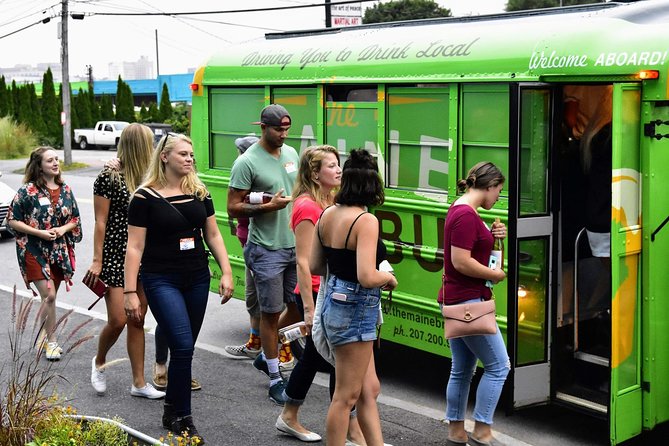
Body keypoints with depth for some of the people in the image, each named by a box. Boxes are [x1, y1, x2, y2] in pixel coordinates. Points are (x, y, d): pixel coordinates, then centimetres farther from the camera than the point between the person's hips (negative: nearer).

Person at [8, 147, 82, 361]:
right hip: (35, 251, -5)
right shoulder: (28, 191, -9)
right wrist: (39, 233, -16)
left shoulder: (65, 190, 5)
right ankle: (52, 342, 1)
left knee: (49, 297, 11)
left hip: (59, 251, 5)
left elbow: (75, 219, 12)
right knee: (49, 296, -11)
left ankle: (43, 336, 27)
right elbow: (12, 220, -7)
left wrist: (63, 229, -9)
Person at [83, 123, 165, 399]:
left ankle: (139, 383, 13)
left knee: (138, 322, 7)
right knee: (118, 320, -7)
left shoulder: (146, 178, 7)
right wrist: (97, 261, -10)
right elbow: (100, 222, -8)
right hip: (115, 255, -5)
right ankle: (99, 362, 23)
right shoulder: (108, 177, -9)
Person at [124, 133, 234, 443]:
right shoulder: (146, 197, -7)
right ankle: (182, 419, -3)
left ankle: (172, 412, 25)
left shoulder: (199, 193, 7)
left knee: (184, 348, 9)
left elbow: (213, 235, 13)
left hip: (197, 279, 5)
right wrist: (130, 292, -10)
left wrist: (226, 272, 4)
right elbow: (135, 247, -7)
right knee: (183, 346, -15)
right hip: (161, 281, -5)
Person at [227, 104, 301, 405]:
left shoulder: (291, 153, 9)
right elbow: (233, 208, -12)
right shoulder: (247, 162, -12)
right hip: (267, 250, -7)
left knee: (299, 307, 11)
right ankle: (275, 379, 13)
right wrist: (268, 207, -22)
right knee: (271, 313, 2)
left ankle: (266, 357, 31)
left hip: (296, 246, 7)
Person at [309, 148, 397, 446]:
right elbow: (367, 277, -27)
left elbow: (314, 266, 9)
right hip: (356, 309, -8)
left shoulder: (327, 214, 3)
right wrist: (389, 277, -8)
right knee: (346, 396, 6)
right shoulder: (366, 220, -20)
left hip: (334, 300, 8)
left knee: (369, 391, 16)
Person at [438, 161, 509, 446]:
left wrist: (492, 236, 5)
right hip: (468, 302, -10)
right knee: (498, 366, -3)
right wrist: (495, 274, -12)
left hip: (455, 301, 10)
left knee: (462, 370, 14)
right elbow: (461, 262, -24)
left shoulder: (459, 210, 13)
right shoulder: (467, 215, -19)